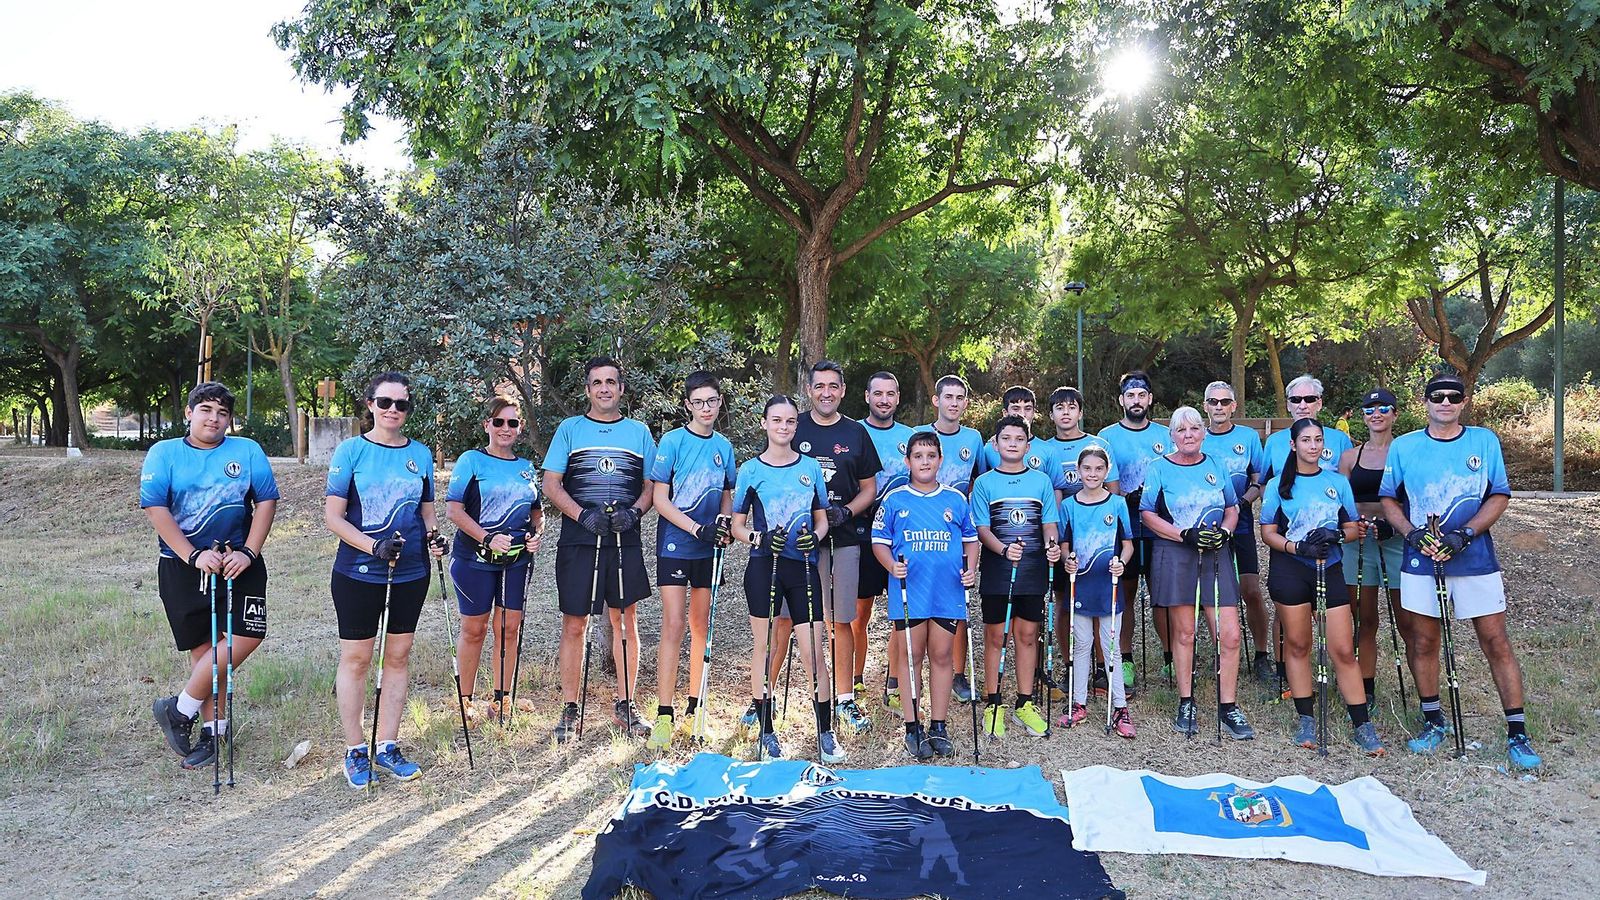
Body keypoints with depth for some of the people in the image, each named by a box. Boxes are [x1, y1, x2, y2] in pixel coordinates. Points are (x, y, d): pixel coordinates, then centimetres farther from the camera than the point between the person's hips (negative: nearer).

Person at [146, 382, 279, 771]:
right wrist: (195, 556, -16)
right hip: (184, 565, 0)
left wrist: (248, 553, -11)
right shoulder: (164, 453, 3)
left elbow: (266, 501, 0)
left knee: (247, 636, -12)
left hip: (239, 561, 1)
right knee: (203, 647, 4)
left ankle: (180, 709, 4)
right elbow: (155, 508, -7)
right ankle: (212, 730, 16)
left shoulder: (248, 451, 5)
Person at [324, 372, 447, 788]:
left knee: (398, 656, 9)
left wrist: (432, 537, -7)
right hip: (358, 572, -3)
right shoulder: (350, 450, -3)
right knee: (356, 658, 3)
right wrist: (374, 546, -21)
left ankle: (387, 748, 20)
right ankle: (356, 750, 15)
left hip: (410, 573, 4)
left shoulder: (421, 454, 7)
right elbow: (333, 516, -7)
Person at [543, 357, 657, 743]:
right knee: (574, 624, 2)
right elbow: (551, 484, 2)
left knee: (625, 621, 5)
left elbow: (651, 487, 12)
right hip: (577, 540, -1)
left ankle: (624, 704, 16)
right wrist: (584, 515, -12)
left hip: (625, 541, 1)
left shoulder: (639, 432, 12)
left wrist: (633, 512, -9)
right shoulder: (569, 429, 8)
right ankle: (570, 710, 11)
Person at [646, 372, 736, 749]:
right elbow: (660, 498, -9)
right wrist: (697, 528, -18)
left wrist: (723, 526, -4)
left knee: (701, 626, 10)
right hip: (675, 544, -5)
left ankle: (694, 707, 21)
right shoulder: (672, 442, -7)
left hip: (707, 548, 5)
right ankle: (664, 715, -4)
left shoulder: (724, 446, 8)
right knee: (673, 626, -9)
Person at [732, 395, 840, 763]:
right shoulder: (751, 470, 1)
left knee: (813, 650, 0)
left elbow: (822, 519, 12)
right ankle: (766, 731, 19)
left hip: (802, 567, 1)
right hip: (764, 567, -1)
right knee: (764, 645, 6)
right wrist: (760, 539, -16)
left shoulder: (811, 467, 7)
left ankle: (826, 732, 13)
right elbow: (737, 526, 4)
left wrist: (814, 536, -10)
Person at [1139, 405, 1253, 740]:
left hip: (1216, 555, 3)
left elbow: (1233, 508, 17)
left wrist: (1225, 531, -4)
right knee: (1183, 632, 4)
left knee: (1229, 635, -4)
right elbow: (1148, 514, -2)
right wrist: (1186, 535, -14)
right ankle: (1186, 703, 17)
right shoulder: (1159, 468, 2)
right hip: (1175, 555, -2)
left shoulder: (1216, 466, 12)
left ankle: (1227, 707, 8)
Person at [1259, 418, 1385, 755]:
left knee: (1343, 649, -1)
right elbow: (1268, 532, 1)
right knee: (1297, 644, 6)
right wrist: (1298, 547, -16)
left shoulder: (1338, 482, 8)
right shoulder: (1279, 485, 3)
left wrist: (1336, 535, -12)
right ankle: (1305, 720, 17)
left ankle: (1362, 725, 7)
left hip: (1330, 570, 1)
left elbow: (1354, 528, 10)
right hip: (1290, 571, -1)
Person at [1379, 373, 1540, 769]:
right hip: (1420, 560, 1)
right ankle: (1432, 722, 22)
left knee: (1496, 641, 0)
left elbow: (1500, 497, 1)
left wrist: (1464, 534, -13)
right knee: (1422, 642, 7)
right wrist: (1413, 534, -11)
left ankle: (1517, 732, 9)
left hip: (1475, 559, -1)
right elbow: (1388, 500, 7)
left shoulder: (1485, 441, 4)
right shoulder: (1403, 447, 5)